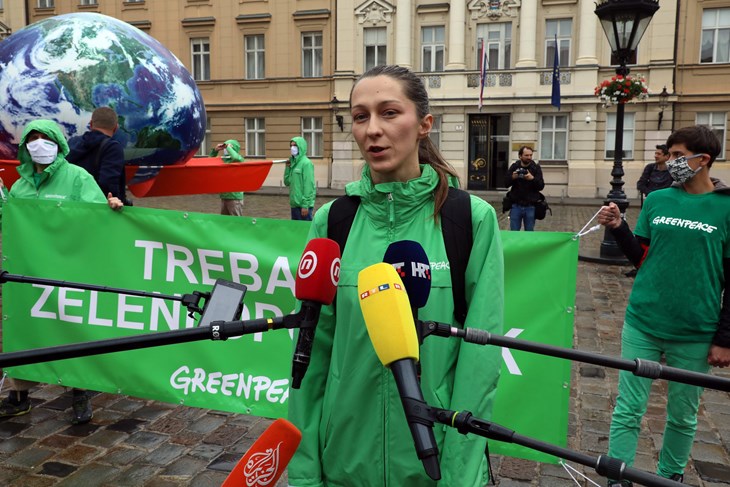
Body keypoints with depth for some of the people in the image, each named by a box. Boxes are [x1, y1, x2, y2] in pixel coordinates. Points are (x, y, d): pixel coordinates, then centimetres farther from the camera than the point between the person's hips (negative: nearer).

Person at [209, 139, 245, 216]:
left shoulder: (239, 159, -7)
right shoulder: (223, 159, 12)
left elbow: (236, 158, -30)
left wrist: (228, 147, -14)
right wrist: (215, 150, 8)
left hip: (235, 196, -7)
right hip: (224, 196, 7)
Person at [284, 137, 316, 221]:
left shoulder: (306, 163, -12)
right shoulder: (293, 162, 12)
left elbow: (308, 185, -16)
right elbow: (287, 182, 14)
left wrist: (305, 205, -20)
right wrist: (288, 167, 1)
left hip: (303, 204, -8)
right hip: (294, 204, 8)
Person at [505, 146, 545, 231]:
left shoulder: (536, 168, 1)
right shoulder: (514, 167, 4)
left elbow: (541, 186, -4)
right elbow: (506, 184, 2)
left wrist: (533, 178, -23)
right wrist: (512, 178, -19)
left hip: (530, 206, 0)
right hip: (516, 205, 1)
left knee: (529, 233, 7)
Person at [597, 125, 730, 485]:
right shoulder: (656, 200, 5)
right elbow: (640, 257, 8)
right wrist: (618, 227, -8)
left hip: (694, 333, -2)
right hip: (642, 324, 2)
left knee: (682, 416, 13)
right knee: (628, 410, 5)